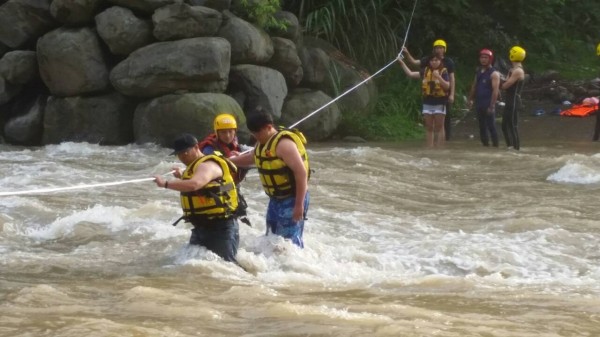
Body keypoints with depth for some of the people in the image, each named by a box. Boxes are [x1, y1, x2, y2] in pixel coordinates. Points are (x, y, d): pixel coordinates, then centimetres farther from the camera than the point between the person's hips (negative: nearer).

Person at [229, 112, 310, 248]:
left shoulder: (283, 144, -22)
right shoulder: (264, 143, 8)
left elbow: (301, 172, -27)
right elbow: (251, 157, 30)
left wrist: (299, 205, -27)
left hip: (291, 199, -10)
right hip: (275, 199, 10)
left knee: (290, 239, -12)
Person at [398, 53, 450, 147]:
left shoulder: (443, 72, -3)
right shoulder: (425, 71, 8)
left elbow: (447, 86, -11)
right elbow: (410, 73, 7)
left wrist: (439, 77, -23)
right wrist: (402, 63, 1)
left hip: (439, 103, -4)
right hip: (427, 103, 4)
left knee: (439, 127, 0)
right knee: (429, 128, 6)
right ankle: (429, 147, 9)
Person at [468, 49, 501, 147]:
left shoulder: (494, 73, -8)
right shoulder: (479, 72, 15)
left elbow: (495, 90, -14)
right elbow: (474, 86, 23)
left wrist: (492, 106, -19)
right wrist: (471, 98, 14)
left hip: (488, 105, -7)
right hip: (479, 104, 7)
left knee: (491, 127, -7)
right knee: (482, 127, 9)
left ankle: (495, 145, -4)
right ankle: (485, 144, 15)